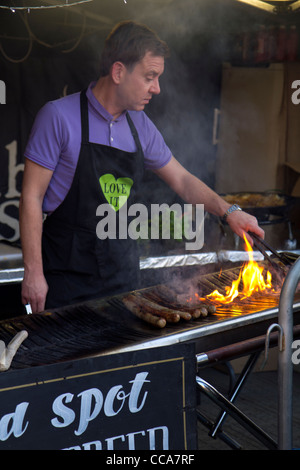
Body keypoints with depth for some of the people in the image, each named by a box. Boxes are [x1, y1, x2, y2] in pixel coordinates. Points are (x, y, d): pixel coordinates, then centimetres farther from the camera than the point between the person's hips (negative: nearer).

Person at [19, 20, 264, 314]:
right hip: (66, 277, -5)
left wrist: (228, 211, 4)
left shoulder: (140, 126, 7)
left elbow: (182, 180, 18)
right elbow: (32, 197, -11)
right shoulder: (59, 117, -11)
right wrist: (33, 273, -15)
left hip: (122, 274, 5)